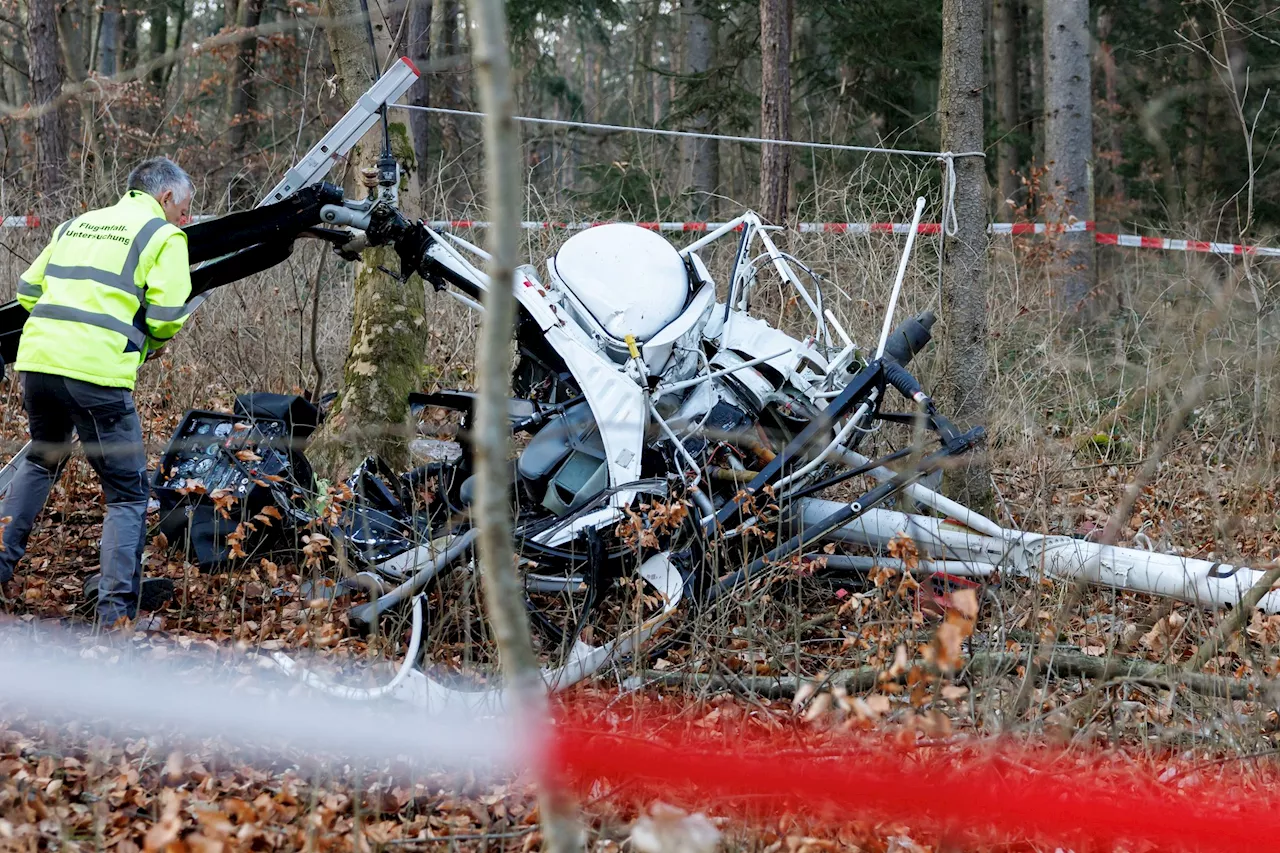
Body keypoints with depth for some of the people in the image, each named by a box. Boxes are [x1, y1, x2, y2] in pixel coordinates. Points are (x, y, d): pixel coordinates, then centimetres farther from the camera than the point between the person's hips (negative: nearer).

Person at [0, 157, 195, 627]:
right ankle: (117, 608, 0)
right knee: (128, 493, 4)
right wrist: (152, 343, 15)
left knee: (41, 460, 32)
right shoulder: (164, 236, 4)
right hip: (96, 372, -6)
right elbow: (166, 317, -6)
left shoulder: (76, 225, 24)